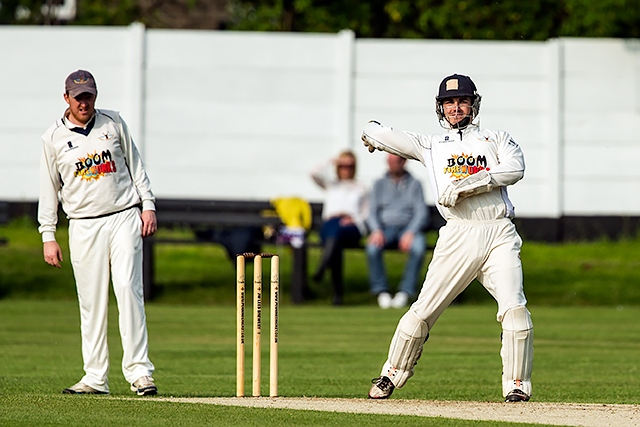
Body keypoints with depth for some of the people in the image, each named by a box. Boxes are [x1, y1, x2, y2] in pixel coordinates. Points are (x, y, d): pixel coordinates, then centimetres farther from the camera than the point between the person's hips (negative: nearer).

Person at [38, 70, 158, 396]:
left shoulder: (113, 123, 7)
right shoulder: (53, 138, 4)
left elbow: (135, 166, 12)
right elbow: (49, 189, 6)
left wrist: (148, 206, 3)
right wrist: (48, 237, 1)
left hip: (124, 218, 0)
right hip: (84, 226, 0)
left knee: (128, 289, -12)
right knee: (91, 301, 0)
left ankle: (138, 371, -12)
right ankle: (95, 378, 4)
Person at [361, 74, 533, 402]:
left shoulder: (497, 139, 17)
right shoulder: (430, 145, 19)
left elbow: (515, 168, -4)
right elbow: (379, 136, 20)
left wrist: (467, 184, -11)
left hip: (499, 235, -1)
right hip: (458, 236, 1)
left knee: (514, 309, -16)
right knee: (423, 311, -2)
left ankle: (517, 386, -6)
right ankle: (391, 376, 14)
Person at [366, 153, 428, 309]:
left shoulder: (414, 184, 11)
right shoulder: (380, 184, 17)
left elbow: (421, 213, 2)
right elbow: (372, 211, 9)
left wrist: (410, 233, -16)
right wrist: (376, 231, -12)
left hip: (409, 227, -1)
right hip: (385, 227, 1)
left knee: (418, 248, -36)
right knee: (372, 247, -33)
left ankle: (405, 291, -28)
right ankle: (381, 291, -23)